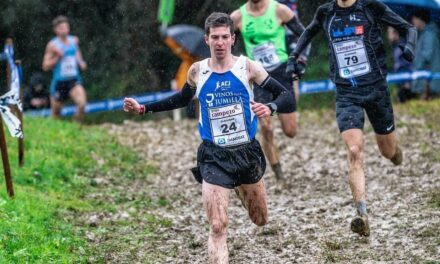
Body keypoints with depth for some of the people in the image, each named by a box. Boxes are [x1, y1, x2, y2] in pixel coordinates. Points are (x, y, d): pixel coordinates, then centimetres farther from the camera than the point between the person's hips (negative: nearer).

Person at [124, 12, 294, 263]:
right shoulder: (197, 71, -2)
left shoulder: (247, 67, -8)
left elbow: (286, 96, -10)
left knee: (260, 220, 19)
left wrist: (270, 108, -32)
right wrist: (143, 109, 14)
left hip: (247, 152, 1)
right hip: (214, 157, -1)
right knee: (218, 227, -15)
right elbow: (182, 99, 20)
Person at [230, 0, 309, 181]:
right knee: (266, 129, -10)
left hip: (281, 71, -1)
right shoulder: (238, 17, -3)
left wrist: (300, 60, -7)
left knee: (290, 131, -1)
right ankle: (278, 174, 4)